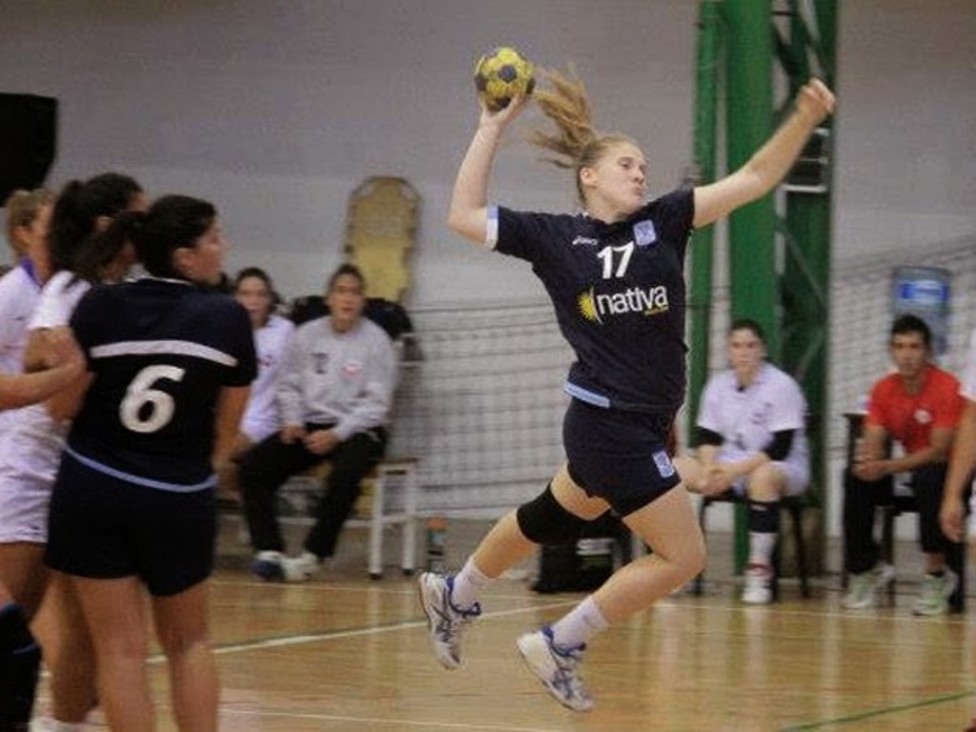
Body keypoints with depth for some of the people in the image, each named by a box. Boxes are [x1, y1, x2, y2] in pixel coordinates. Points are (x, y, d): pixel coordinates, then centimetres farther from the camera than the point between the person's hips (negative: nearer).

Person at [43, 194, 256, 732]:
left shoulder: (100, 308, -9)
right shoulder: (228, 319, -6)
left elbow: (63, 405, -3)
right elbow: (227, 430, 2)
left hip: (92, 488, 0)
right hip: (181, 500, 0)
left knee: (121, 647, 3)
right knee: (188, 641, 19)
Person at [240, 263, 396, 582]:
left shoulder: (375, 340, -3)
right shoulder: (307, 335, 7)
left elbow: (377, 402, -6)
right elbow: (288, 385, 13)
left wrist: (337, 435, -16)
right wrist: (292, 421, -6)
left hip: (358, 430, -4)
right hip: (310, 425, 4)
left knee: (345, 474, -36)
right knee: (252, 466, -18)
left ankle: (313, 555, -25)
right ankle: (268, 550, -22)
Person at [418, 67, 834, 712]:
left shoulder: (662, 222, 2)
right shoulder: (553, 237, -6)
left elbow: (754, 180, -6)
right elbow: (464, 216, -7)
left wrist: (806, 120, -20)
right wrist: (492, 128, -8)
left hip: (637, 427, 6)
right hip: (611, 426, -6)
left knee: (551, 520, 25)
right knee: (682, 556, -6)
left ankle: (454, 596, 47)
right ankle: (558, 645, 5)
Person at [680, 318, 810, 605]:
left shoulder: (782, 385, -11)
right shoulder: (718, 385, 5)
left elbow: (781, 447, -17)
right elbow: (708, 437, 5)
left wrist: (737, 470, -26)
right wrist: (709, 468, -18)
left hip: (784, 469, -5)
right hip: (730, 466, 5)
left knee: (762, 476, -40)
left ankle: (760, 570, -32)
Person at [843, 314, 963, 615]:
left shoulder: (947, 387, -20)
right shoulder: (884, 389, -2)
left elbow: (940, 452, -25)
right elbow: (873, 443, -6)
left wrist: (887, 467, -36)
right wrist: (868, 460, -33)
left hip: (948, 470, -6)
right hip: (909, 465, 6)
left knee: (928, 478, -38)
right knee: (856, 477, -18)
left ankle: (937, 574, -23)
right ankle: (866, 568, -8)